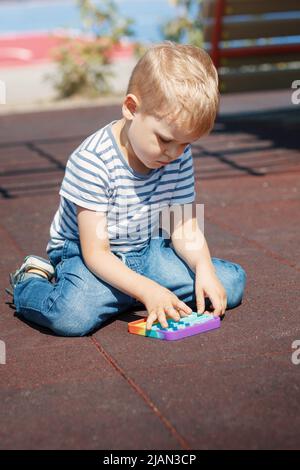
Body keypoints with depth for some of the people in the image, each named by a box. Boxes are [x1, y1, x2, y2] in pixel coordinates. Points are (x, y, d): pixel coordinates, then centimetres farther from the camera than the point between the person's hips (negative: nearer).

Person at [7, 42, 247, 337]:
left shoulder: (180, 156, -6)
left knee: (232, 283, -7)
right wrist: (146, 290, -34)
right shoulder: (92, 161, -24)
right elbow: (95, 253, -23)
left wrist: (203, 268, -21)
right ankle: (31, 282, 0)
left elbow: (185, 228, -1)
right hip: (84, 255, -6)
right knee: (74, 315, -37)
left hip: (147, 252, 6)